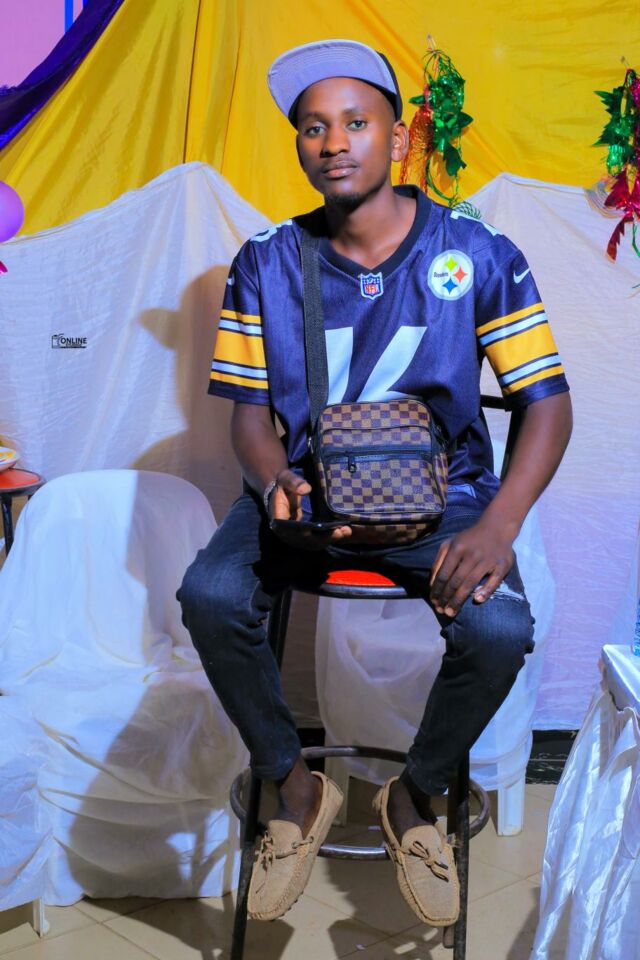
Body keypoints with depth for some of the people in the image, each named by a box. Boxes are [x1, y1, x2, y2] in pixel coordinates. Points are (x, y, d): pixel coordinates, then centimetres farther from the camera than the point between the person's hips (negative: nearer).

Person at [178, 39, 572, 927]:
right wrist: (279, 485, -22)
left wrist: (498, 525, -21)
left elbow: (547, 402, -5)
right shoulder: (267, 265, 1)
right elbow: (251, 412, 2)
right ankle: (294, 785, 0)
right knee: (211, 595, -28)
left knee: (499, 628, -31)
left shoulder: (478, 256, -5)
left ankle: (414, 794, 3)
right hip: (308, 486, 2)